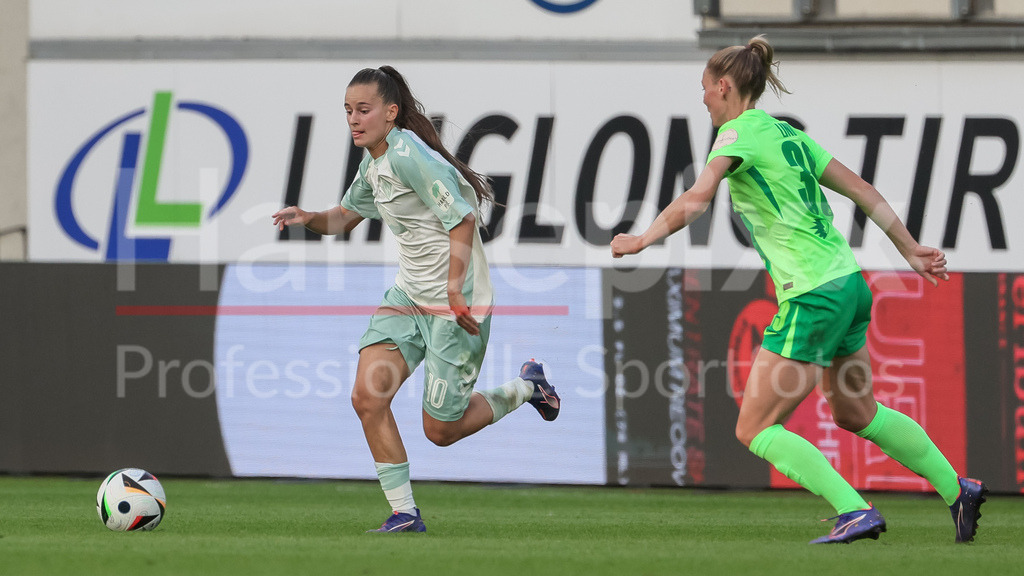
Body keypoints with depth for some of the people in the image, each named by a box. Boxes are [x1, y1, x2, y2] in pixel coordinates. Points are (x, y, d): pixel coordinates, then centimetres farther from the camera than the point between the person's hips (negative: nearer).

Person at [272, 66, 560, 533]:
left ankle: (526, 388, 27)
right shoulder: (374, 164, 7)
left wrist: (455, 290, -31)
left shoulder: (409, 155, -21)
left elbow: (462, 218, -25)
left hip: (457, 305, -8)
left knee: (441, 430, 1)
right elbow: (346, 215, 23)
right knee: (368, 397, -9)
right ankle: (404, 513, -1)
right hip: (409, 294, 8)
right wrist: (310, 218, 1)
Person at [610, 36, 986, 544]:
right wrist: (911, 250, 21)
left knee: (755, 429, -3)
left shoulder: (738, 133, -8)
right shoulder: (789, 135, 16)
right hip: (849, 282, 9)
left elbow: (696, 200, -24)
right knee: (855, 413, 27)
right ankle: (957, 490, 33)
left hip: (812, 298, -9)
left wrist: (644, 239, -21)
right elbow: (862, 190, 17)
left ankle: (856, 512, -12)